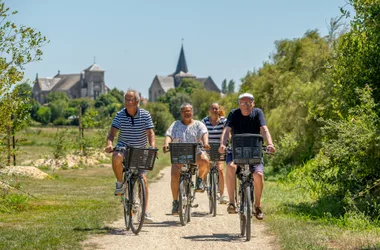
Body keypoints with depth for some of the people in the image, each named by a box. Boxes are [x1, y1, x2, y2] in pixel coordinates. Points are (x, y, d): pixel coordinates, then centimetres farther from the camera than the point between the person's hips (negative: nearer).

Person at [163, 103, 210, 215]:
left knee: (204, 160, -35)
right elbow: (169, 135, -1)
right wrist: (166, 144, -24)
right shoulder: (175, 125, 14)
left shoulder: (198, 124, 11)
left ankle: (200, 179, -5)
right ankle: (175, 201, -11)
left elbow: (204, 134, -8)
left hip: (195, 152, -1)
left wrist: (205, 143, -31)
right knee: (174, 175, -22)